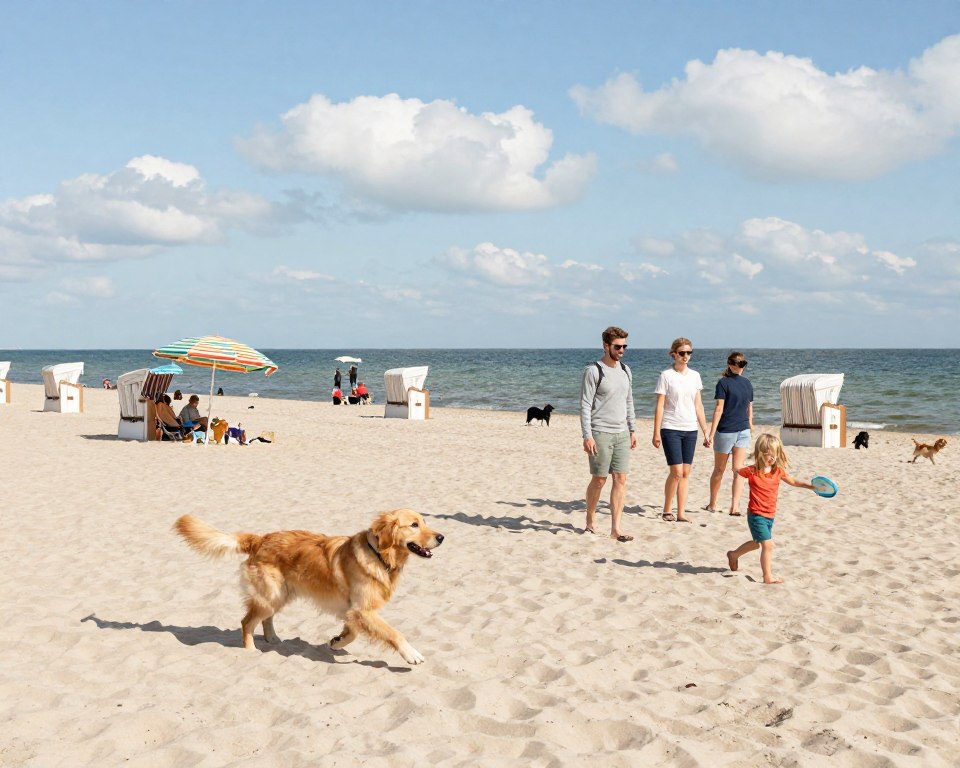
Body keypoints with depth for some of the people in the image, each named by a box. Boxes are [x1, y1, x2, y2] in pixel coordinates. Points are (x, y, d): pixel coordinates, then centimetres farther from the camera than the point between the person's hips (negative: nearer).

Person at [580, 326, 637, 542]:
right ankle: (590, 518, 23)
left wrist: (632, 430, 16)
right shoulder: (594, 371, -8)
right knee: (599, 480, 1)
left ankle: (615, 528, 3)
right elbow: (585, 405, -11)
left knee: (621, 479, 0)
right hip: (600, 433, -6)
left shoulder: (625, 371, 12)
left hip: (622, 434, 6)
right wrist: (587, 436, -16)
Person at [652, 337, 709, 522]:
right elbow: (660, 406, -5)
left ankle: (681, 514, 9)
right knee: (676, 471, -10)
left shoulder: (694, 376, 9)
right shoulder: (666, 376, -4)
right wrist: (656, 432, -9)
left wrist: (705, 431, 11)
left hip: (690, 429, 5)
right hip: (671, 429, -5)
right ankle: (666, 511, 7)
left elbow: (698, 405, 13)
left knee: (686, 473, 4)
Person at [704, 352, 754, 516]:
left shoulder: (747, 383, 5)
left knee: (739, 470, 0)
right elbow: (719, 409, -4)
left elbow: (749, 408, 9)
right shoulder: (724, 382, -2)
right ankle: (713, 504, 10)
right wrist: (711, 434, -3)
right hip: (725, 431, -2)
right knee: (719, 469, 4)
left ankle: (735, 506, 2)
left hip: (743, 431, 2)